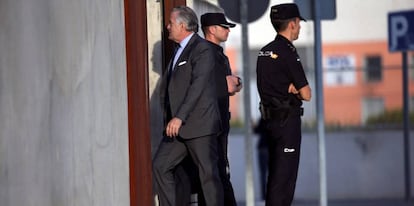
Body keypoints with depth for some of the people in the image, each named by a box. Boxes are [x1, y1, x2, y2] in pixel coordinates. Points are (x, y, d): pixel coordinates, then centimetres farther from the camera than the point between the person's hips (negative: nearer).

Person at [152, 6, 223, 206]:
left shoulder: (202, 49, -12)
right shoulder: (179, 51, 18)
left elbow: (198, 86, -21)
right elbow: (167, 86, 25)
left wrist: (180, 117, -27)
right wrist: (169, 116, 14)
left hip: (200, 124, -9)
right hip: (177, 125, 9)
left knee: (208, 173, -3)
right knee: (160, 166, 2)